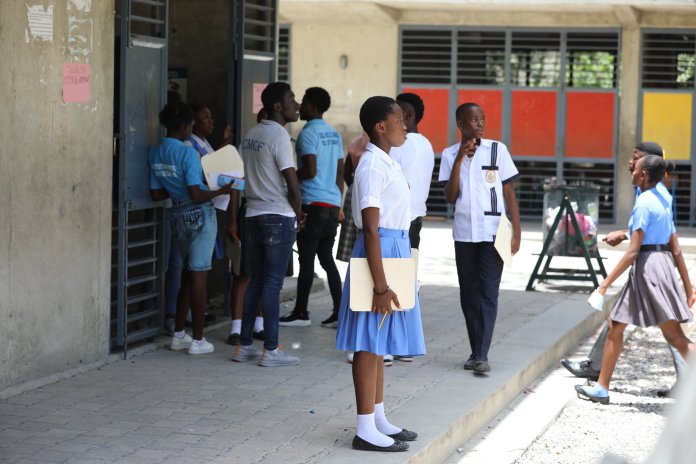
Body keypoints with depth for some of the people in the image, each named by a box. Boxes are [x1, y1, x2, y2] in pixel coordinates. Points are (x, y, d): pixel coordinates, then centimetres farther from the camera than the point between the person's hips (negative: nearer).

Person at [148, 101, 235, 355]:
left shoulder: (155, 153, 4)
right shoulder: (188, 153, -18)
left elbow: (157, 194, 8)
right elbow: (196, 195, -22)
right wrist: (222, 191, -8)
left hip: (178, 215, 7)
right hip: (200, 215, -7)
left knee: (188, 274, 17)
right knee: (198, 276, -2)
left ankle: (178, 335, 19)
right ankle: (197, 340, 2)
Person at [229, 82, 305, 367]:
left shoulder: (251, 135, 12)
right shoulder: (279, 135, -13)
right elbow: (292, 183, -17)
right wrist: (298, 214, -2)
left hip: (253, 215, 8)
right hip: (279, 217, -8)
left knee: (257, 280, 13)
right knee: (273, 283, -4)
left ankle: (244, 345, 15)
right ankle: (271, 350, -1)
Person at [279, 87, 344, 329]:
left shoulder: (308, 133, -10)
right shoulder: (334, 134, 16)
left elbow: (310, 170, -18)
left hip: (313, 204, -8)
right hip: (332, 204, 8)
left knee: (306, 259, -2)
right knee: (326, 258, 11)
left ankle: (301, 313, 4)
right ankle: (339, 311, 6)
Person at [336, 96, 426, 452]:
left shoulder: (386, 163, 14)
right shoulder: (372, 166, -16)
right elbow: (371, 228, -21)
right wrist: (380, 284, -24)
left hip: (395, 249, 10)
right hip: (380, 250, -10)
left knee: (379, 342, 16)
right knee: (370, 342, -5)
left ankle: (378, 419, 25)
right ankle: (366, 429, -1)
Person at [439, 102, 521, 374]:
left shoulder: (497, 150, 1)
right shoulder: (450, 154, 5)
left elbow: (509, 193, 3)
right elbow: (450, 197, -3)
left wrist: (516, 231, -3)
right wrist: (459, 159, -11)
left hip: (492, 233, -2)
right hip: (464, 234, 3)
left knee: (488, 294, -10)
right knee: (468, 296, 8)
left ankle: (482, 354, -14)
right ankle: (475, 351, 17)